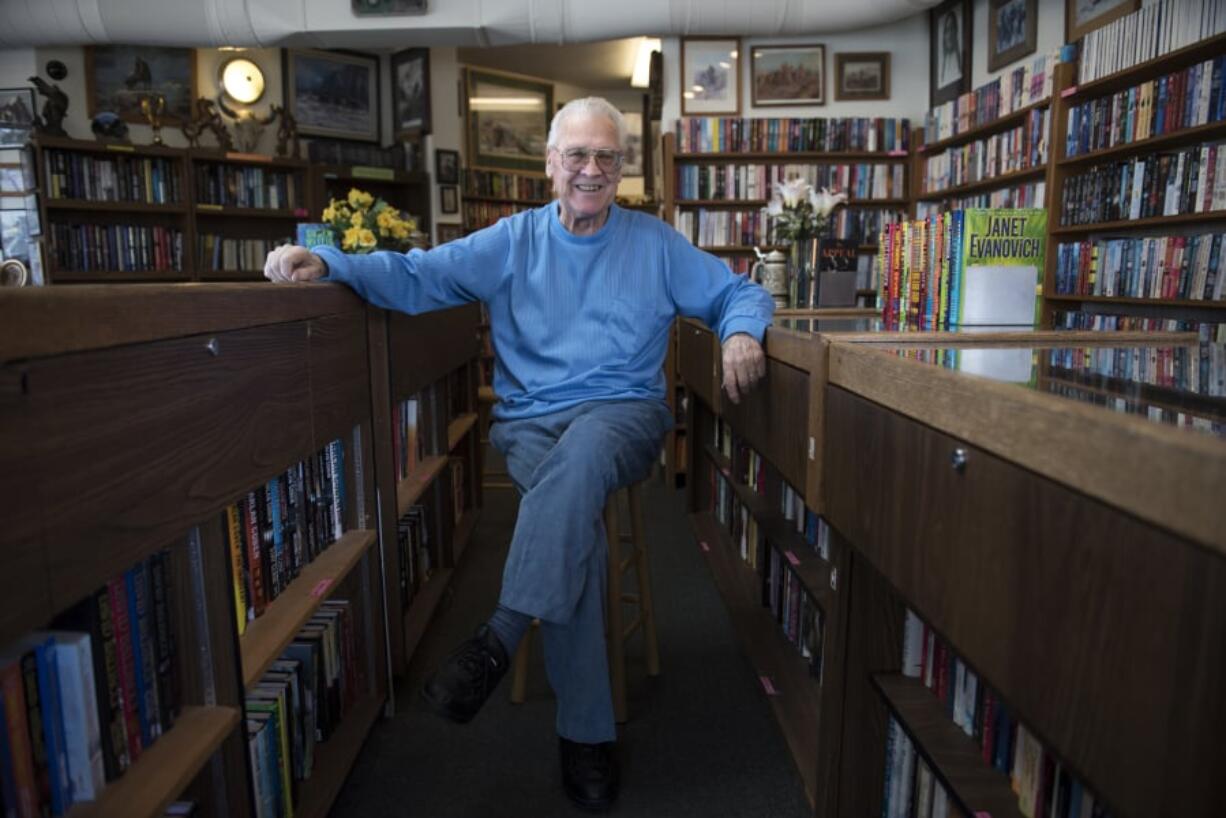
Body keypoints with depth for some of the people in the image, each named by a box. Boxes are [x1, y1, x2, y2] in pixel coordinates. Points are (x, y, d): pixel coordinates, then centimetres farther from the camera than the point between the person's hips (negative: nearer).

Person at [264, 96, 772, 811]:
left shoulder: (655, 243, 13)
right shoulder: (512, 241, 11)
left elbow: (738, 292, 16)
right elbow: (417, 275, 1)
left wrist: (742, 332, -9)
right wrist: (324, 263, -15)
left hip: (624, 412, 0)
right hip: (529, 423, 0)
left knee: (579, 456, -37)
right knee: (577, 521, -30)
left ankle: (501, 639, -34)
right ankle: (586, 732, -20)